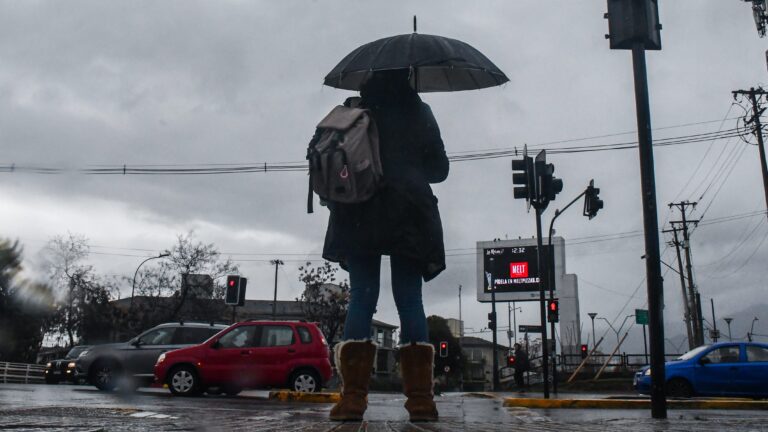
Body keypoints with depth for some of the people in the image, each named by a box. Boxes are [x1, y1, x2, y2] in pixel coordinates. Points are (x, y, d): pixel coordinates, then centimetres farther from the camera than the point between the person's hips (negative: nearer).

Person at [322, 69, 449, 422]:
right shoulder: (418, 113, 9)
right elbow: (439, 169, 11)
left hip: (359, 216, 1)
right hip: (407, 216, 0)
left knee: (361, 299, 0)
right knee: (409, 300, -1)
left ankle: (353, 396, -9)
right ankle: (420, 398, -6)